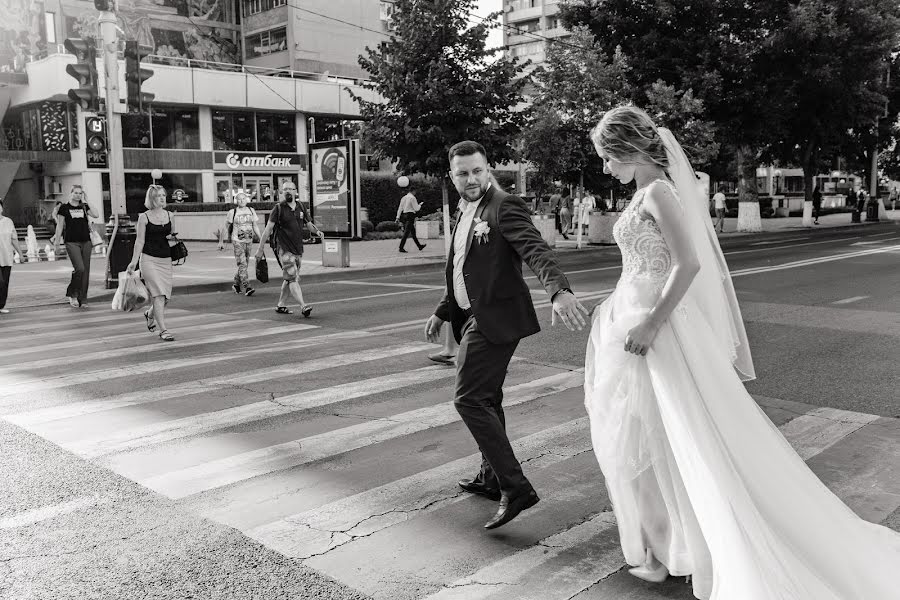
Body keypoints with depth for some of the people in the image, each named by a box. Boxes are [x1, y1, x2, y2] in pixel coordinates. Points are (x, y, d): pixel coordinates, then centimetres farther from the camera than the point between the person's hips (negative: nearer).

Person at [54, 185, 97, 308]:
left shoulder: (84, 206, 11)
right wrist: (57, 243, 2)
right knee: (79, 268, -17)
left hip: (86, 241, 4)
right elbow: (59, 226, 5)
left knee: (86, 271, 2)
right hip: (72, 242, -4)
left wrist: (87, 202, -2)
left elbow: (96, 215, -7)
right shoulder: (64, 208, 3)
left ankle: (83, 299, 9)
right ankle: (72, 294, 3)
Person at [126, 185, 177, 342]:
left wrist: (173, 238, -3)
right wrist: (134, 261, -6)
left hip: (166, 259, 5)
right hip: (149, 259, -5)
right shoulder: (144, 217, -2)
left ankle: (149, 314, 38)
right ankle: (163, 330, -9)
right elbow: (140, 241, -1)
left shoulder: (169, 215, 10)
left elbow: (174, 236, 21)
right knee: (158, 295, -13)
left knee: (166, 297, 7)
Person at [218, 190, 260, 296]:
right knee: (242, 264, -13)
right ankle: (247, 288, -16)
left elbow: (255, 226, 11)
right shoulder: (232, 212, -3)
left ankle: (236, 284, 30)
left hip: (249, 241, 5)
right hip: (237, 241, -5)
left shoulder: (251, 211, 8)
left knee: (244, 265, 12)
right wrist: (221, 241, 5)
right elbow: (226, 228, 3)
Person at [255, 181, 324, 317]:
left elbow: (309, 224, 18)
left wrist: (317, 231, -5)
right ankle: (303, 306, -24)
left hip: (298, 249, 6)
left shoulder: (301, 207, 9)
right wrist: (260, 249, -5)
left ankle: (281, 305, 27)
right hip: (284, 248, -6)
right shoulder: (278, 208, -5)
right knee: (293, 278, -15)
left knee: (289, 278, 14)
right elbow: (268, 229, -4)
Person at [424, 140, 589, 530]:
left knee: (470, 399, -14)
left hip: (494, 318, -10)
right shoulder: (463, 213, 14)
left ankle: (515, 487, -9)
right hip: (473, 317, 10)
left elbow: (536, 250, -27)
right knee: (487, 399, 19)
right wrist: (442, 313, 24)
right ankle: (492, 478, 34)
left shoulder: (504, 207, -13)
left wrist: (559, 291, -44)